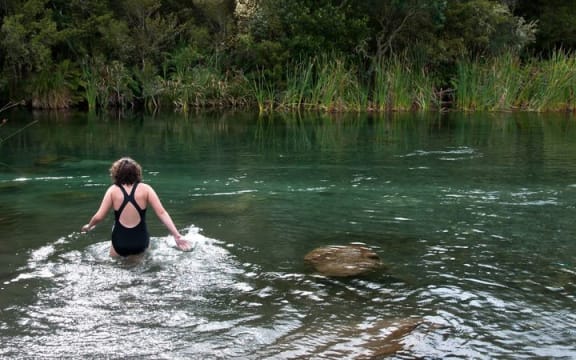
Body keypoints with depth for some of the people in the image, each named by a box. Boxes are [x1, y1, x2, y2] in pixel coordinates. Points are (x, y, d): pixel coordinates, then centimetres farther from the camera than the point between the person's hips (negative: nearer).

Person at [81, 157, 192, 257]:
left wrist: (89, 226, 18)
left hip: (120, 243, -1)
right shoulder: (145, 189, -4)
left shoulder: (113, 190, -4)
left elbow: (99, 217, -4)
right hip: (141, 242, 1)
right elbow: (161, 213, -10)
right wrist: (177, 236, -12)